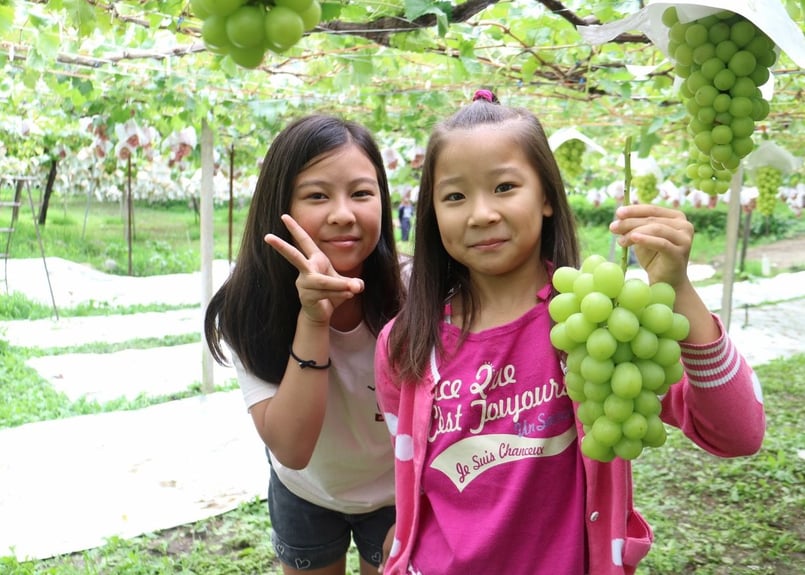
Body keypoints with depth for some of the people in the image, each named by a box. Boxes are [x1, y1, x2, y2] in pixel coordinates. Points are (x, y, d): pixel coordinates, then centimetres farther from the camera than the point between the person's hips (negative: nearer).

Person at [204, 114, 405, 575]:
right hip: (304, 492, 1)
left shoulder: (412, 293, -29)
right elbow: (291, 449, -35)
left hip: (396, 493, -1)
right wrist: (312, 319, -43)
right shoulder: (248, 310, -26)